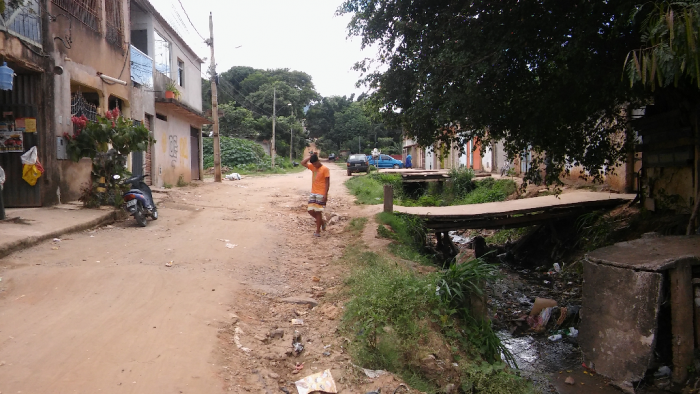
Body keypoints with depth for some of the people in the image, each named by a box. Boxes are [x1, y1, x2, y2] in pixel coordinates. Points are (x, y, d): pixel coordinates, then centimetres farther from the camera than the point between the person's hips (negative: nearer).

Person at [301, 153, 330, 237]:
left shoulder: (325, 169, -9)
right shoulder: (313, 167, 10)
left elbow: (327, 182, -11)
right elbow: (303, 163, 11)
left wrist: (325, 194, -16)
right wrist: (310, 156, 2)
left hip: (321, 194, -7)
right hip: (313, 193, 7)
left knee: (318, 212, -3)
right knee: (310, 211, 3)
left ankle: (318, 231, 5)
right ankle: (322, 221, 26)